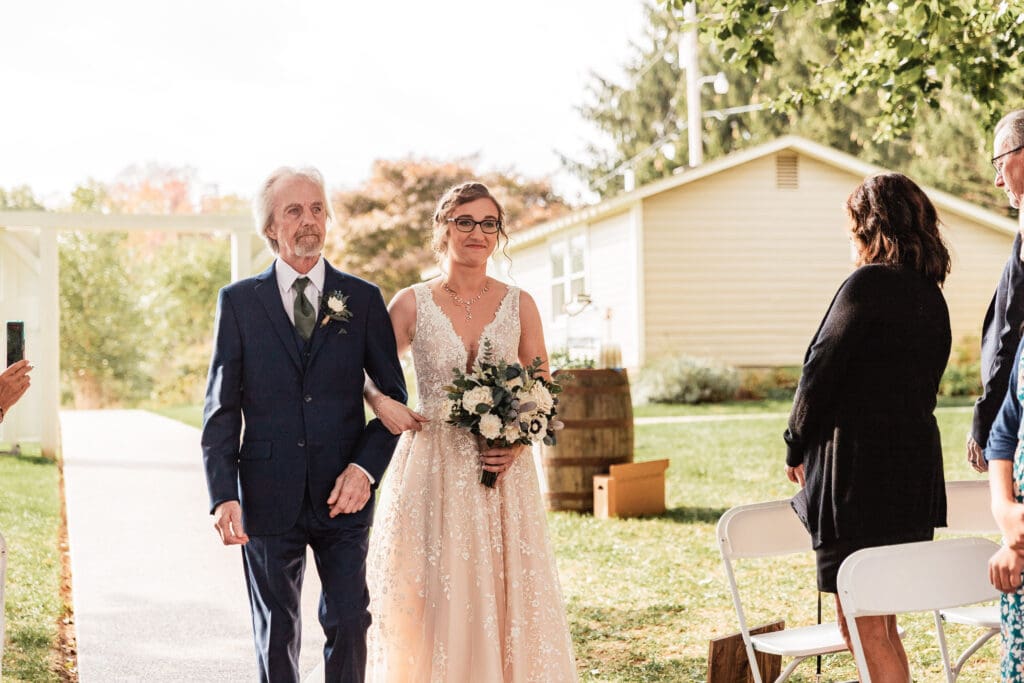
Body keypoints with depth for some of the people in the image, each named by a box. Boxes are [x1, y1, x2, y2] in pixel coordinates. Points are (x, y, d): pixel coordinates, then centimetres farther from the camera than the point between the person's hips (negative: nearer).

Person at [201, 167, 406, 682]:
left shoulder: (363, 299, 5)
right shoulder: (239, 301, 3)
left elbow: (392, 396, 6)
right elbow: (221, 408, 1)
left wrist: (365, 467, -10)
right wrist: (223, 495, -9)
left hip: (343, 495, 0)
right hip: (269, 498, 0)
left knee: (348, 623, 3)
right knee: (276, 632, 9)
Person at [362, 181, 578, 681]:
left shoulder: (519, 305, 4)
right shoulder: (412, 304, 1)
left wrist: (518, 440, -8)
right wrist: (382, 403, -11)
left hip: (502, 473, 1)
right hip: (433, 468, -1)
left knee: (504, 597, 2)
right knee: (433, 598, -1)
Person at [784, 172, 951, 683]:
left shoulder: (869, 283, -14)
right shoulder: (931, 294, 12)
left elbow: (821, 369, -11)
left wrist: (796, 447, 3)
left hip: (860, 469, -9)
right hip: (917, 465, 9)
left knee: (861, 627, -2)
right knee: (882, 625, 17)